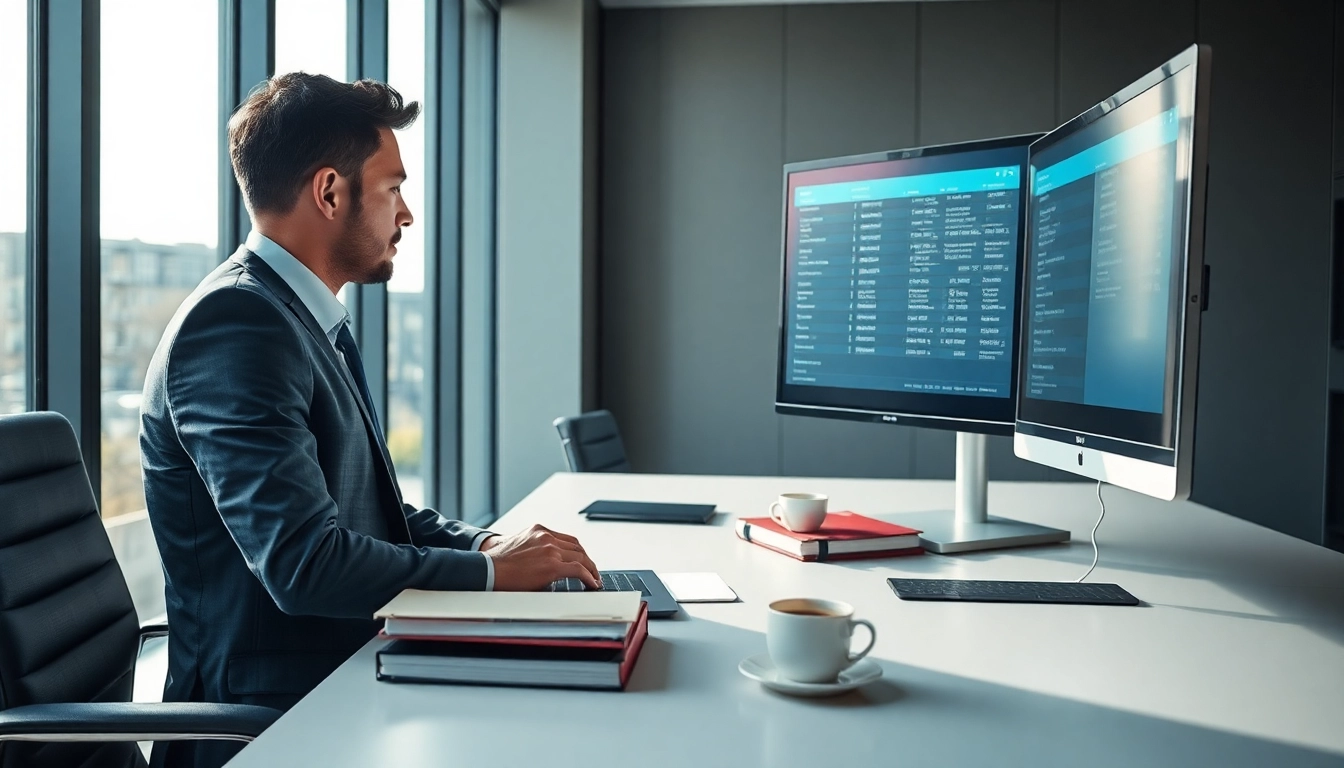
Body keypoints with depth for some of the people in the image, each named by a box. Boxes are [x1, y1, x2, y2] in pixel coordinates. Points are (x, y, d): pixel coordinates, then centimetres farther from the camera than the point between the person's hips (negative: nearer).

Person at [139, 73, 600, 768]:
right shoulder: (235, 324, -17)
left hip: (348, 674, 9)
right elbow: (303, 562, -24)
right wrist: (490, 571, -13)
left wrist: (483, 543, 1)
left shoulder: (306, 320, 12)